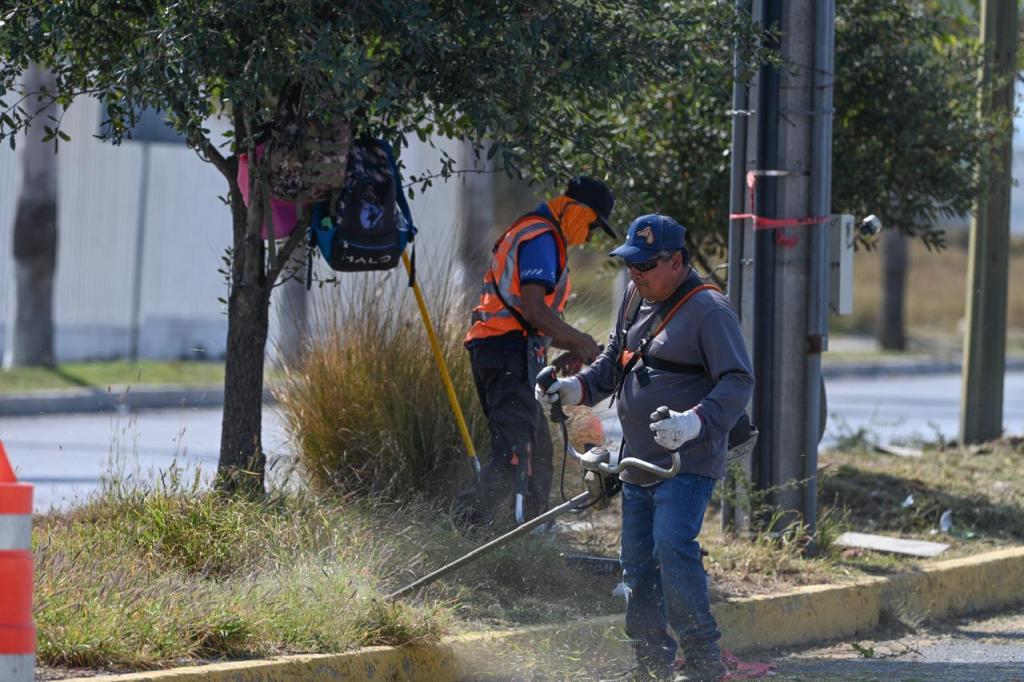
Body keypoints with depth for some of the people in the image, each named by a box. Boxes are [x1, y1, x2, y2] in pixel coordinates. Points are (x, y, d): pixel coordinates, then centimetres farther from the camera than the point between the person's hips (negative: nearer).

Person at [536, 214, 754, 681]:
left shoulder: (708, 310, -13)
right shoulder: (635, 297, 13)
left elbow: (738, 382, -18)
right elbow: (614, 361, 25)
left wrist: (696, 421, -34)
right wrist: (577, 388, 5)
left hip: (687, 463, -8)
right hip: (638, 464, 9)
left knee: (673, 548, -23)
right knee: (637, 565, 9)